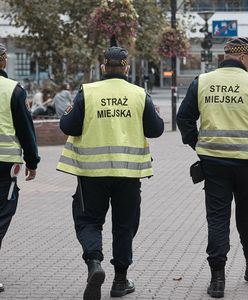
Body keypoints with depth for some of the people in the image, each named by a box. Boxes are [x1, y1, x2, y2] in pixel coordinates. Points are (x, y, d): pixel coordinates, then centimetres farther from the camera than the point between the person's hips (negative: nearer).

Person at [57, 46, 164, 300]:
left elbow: (69, 128, -5)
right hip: (128, 170, 1)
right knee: (124, 224, 13)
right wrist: (155, 115, 23)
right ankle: (120, 279, 18)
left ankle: (94, 262, -18)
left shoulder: (87, 93, -5)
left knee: (88, 220, 9)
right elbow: (155, 130, 2)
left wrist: (67, 115, 17)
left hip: (93, 169, -1)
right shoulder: (140, 95, -2)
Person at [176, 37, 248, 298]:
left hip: (212, 158, 2)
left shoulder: (201, 82, 3)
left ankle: (217, 276, -1)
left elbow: (184, 118, 5)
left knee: (217, 216, 5)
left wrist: (197, 145, 13)